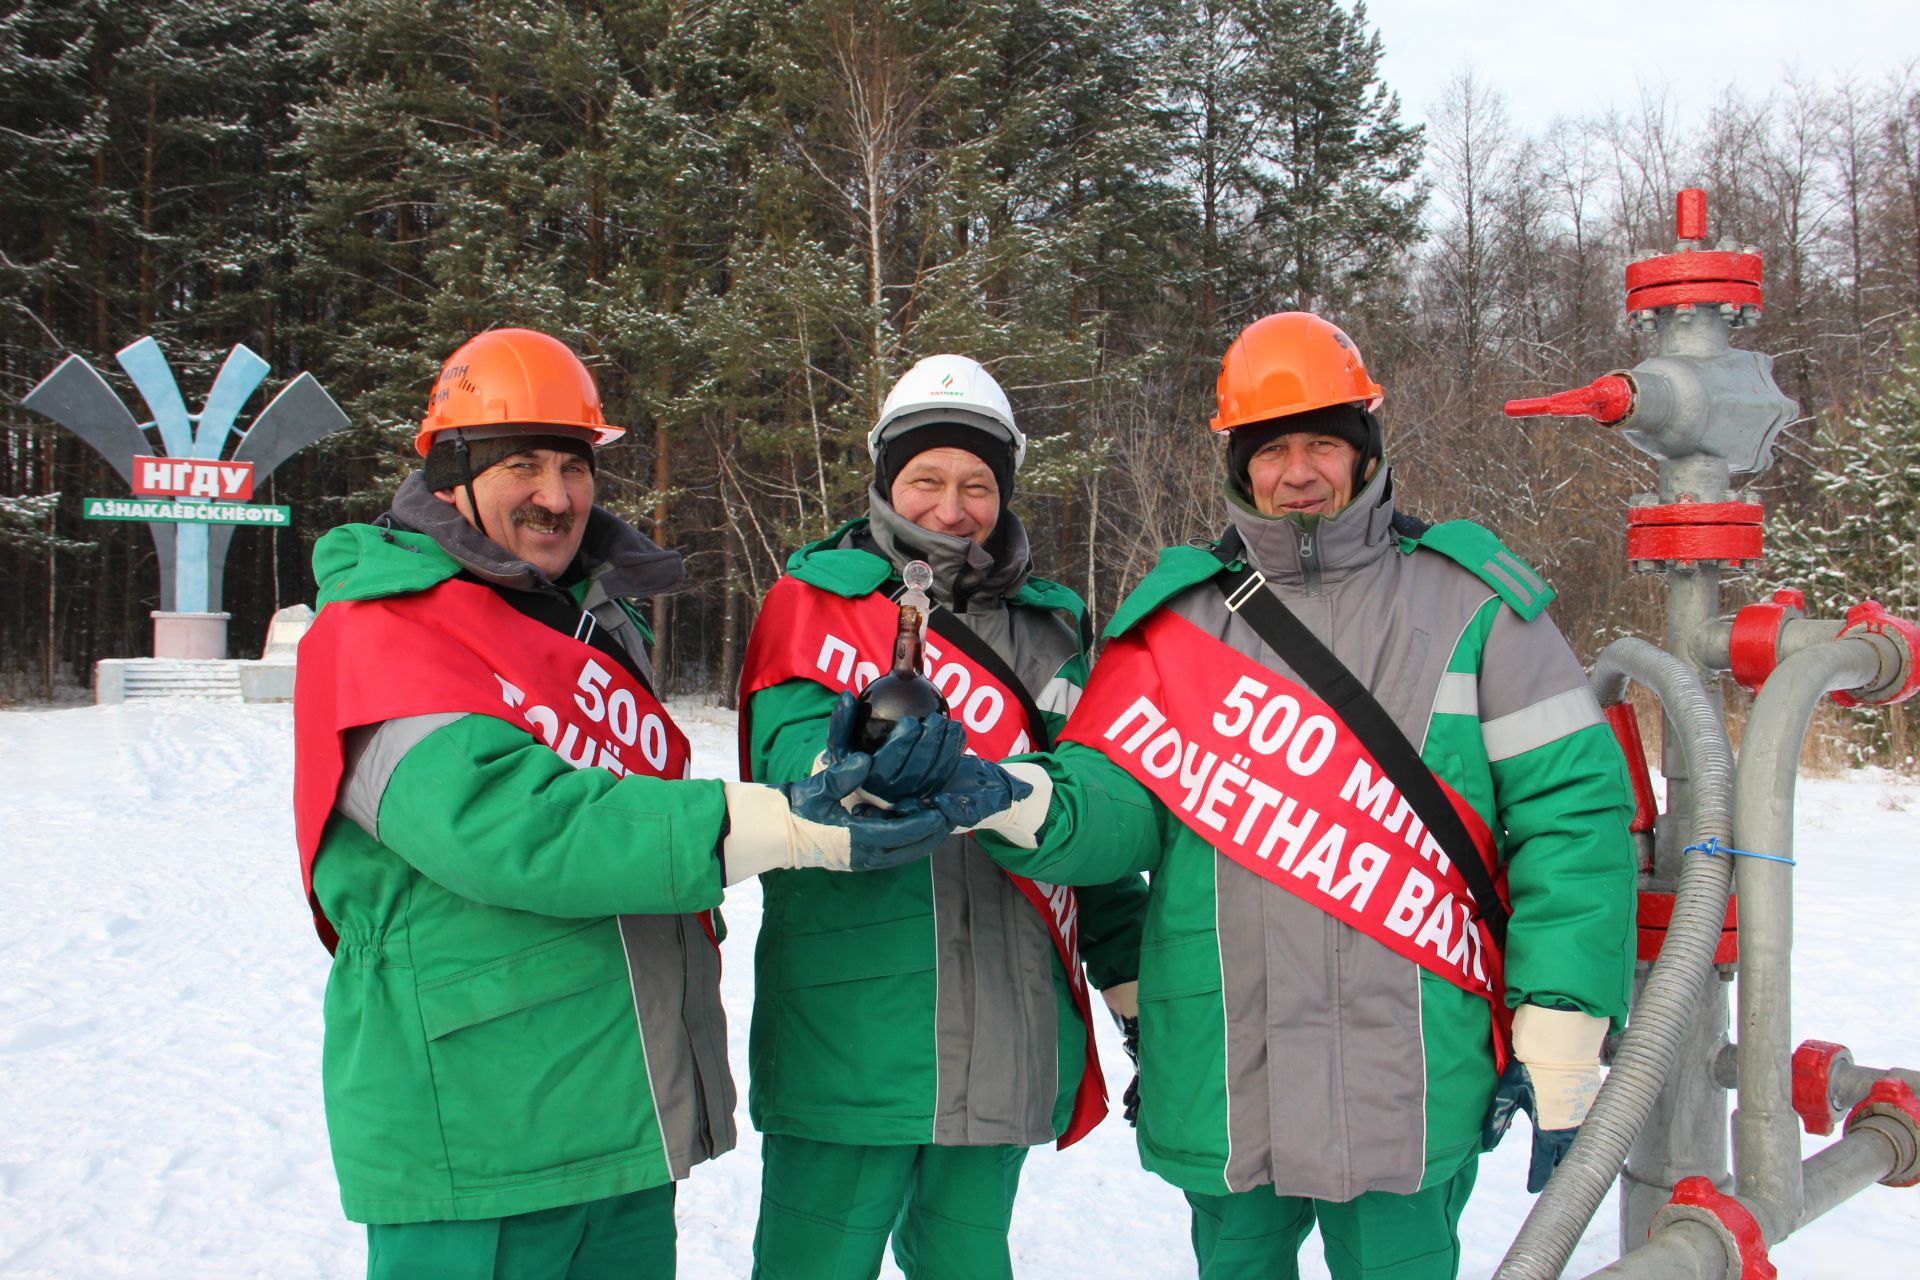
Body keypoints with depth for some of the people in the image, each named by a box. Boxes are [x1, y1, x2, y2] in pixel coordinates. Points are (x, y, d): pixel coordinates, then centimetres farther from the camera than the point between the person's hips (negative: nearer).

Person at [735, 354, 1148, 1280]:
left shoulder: (1047, 628, 13)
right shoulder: (814, 603, -1)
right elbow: (791, 761, -16)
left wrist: (1132, 977, 15)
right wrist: (857, 765, -38)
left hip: (1009, 1027, 5)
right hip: (851, 1023, -4)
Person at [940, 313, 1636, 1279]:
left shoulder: (1468, 601, 0)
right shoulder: (1178, 615, 5)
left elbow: (1572, 809, -2)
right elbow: (1120, 802, 0)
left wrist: (1561, 1040, -6)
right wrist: (1028, 805, -23)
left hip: (1415, 1081, -2)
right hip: (1222, 1081, 2)